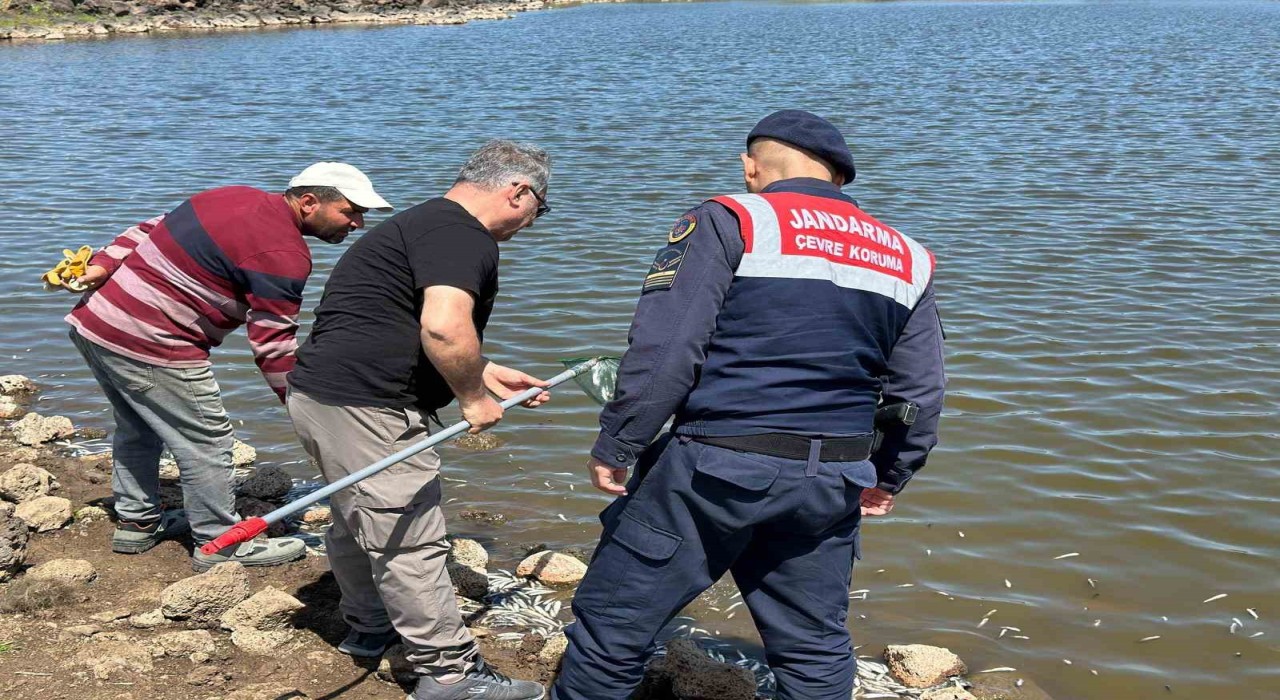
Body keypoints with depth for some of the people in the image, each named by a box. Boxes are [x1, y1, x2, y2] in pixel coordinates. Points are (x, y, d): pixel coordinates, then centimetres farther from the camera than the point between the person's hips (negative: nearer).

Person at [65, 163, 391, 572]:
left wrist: (102, 266, 7)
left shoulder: (235, 198, 11)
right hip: (149, 345, -10)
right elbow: (273, 344, -16)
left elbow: (146, 231, 12)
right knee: (207, 442, 2)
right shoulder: (283, 254, -16)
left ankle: (136, 522, 40)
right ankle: (221, 545, 13)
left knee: (138, 427, 25)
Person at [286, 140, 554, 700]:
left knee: (360, 523, 25)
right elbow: (444, 327, -31)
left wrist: (485, 373, 25)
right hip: (365, 410, -11)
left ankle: (367, 628, 43)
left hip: (320, 395, 11)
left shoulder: (427, 222, 20)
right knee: (411, 542, -3)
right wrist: (473, 398, -14)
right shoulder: (462, 234, -14)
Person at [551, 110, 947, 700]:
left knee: (612, 623, 7)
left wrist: (613, 448, -5)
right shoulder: (905, 257, 13)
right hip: (831, 484, 5)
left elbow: (662, 353, -13)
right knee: (815, 650, 17)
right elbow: (921, 393, 16)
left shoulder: (729, 221, -4)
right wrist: (886, 477, 29)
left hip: (715, 470, -5)